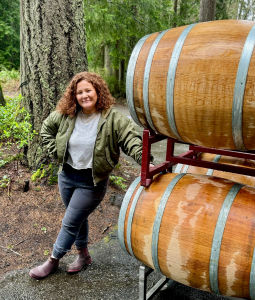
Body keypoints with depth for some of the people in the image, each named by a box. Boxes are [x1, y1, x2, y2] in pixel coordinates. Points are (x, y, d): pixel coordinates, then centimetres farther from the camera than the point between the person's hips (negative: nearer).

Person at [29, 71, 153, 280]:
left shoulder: (112, 118, -17)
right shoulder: (65, 115, -4)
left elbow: (130, 140, -22)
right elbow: (46, 129, 13)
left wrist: (144, 160, -38)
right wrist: (56, 150, 1)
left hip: (92, 182, -5)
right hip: (66, 175, 5)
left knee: (70, 223, 5)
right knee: (79, 219, 21)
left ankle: (53, 261, 27)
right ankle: (83, 254, 44)